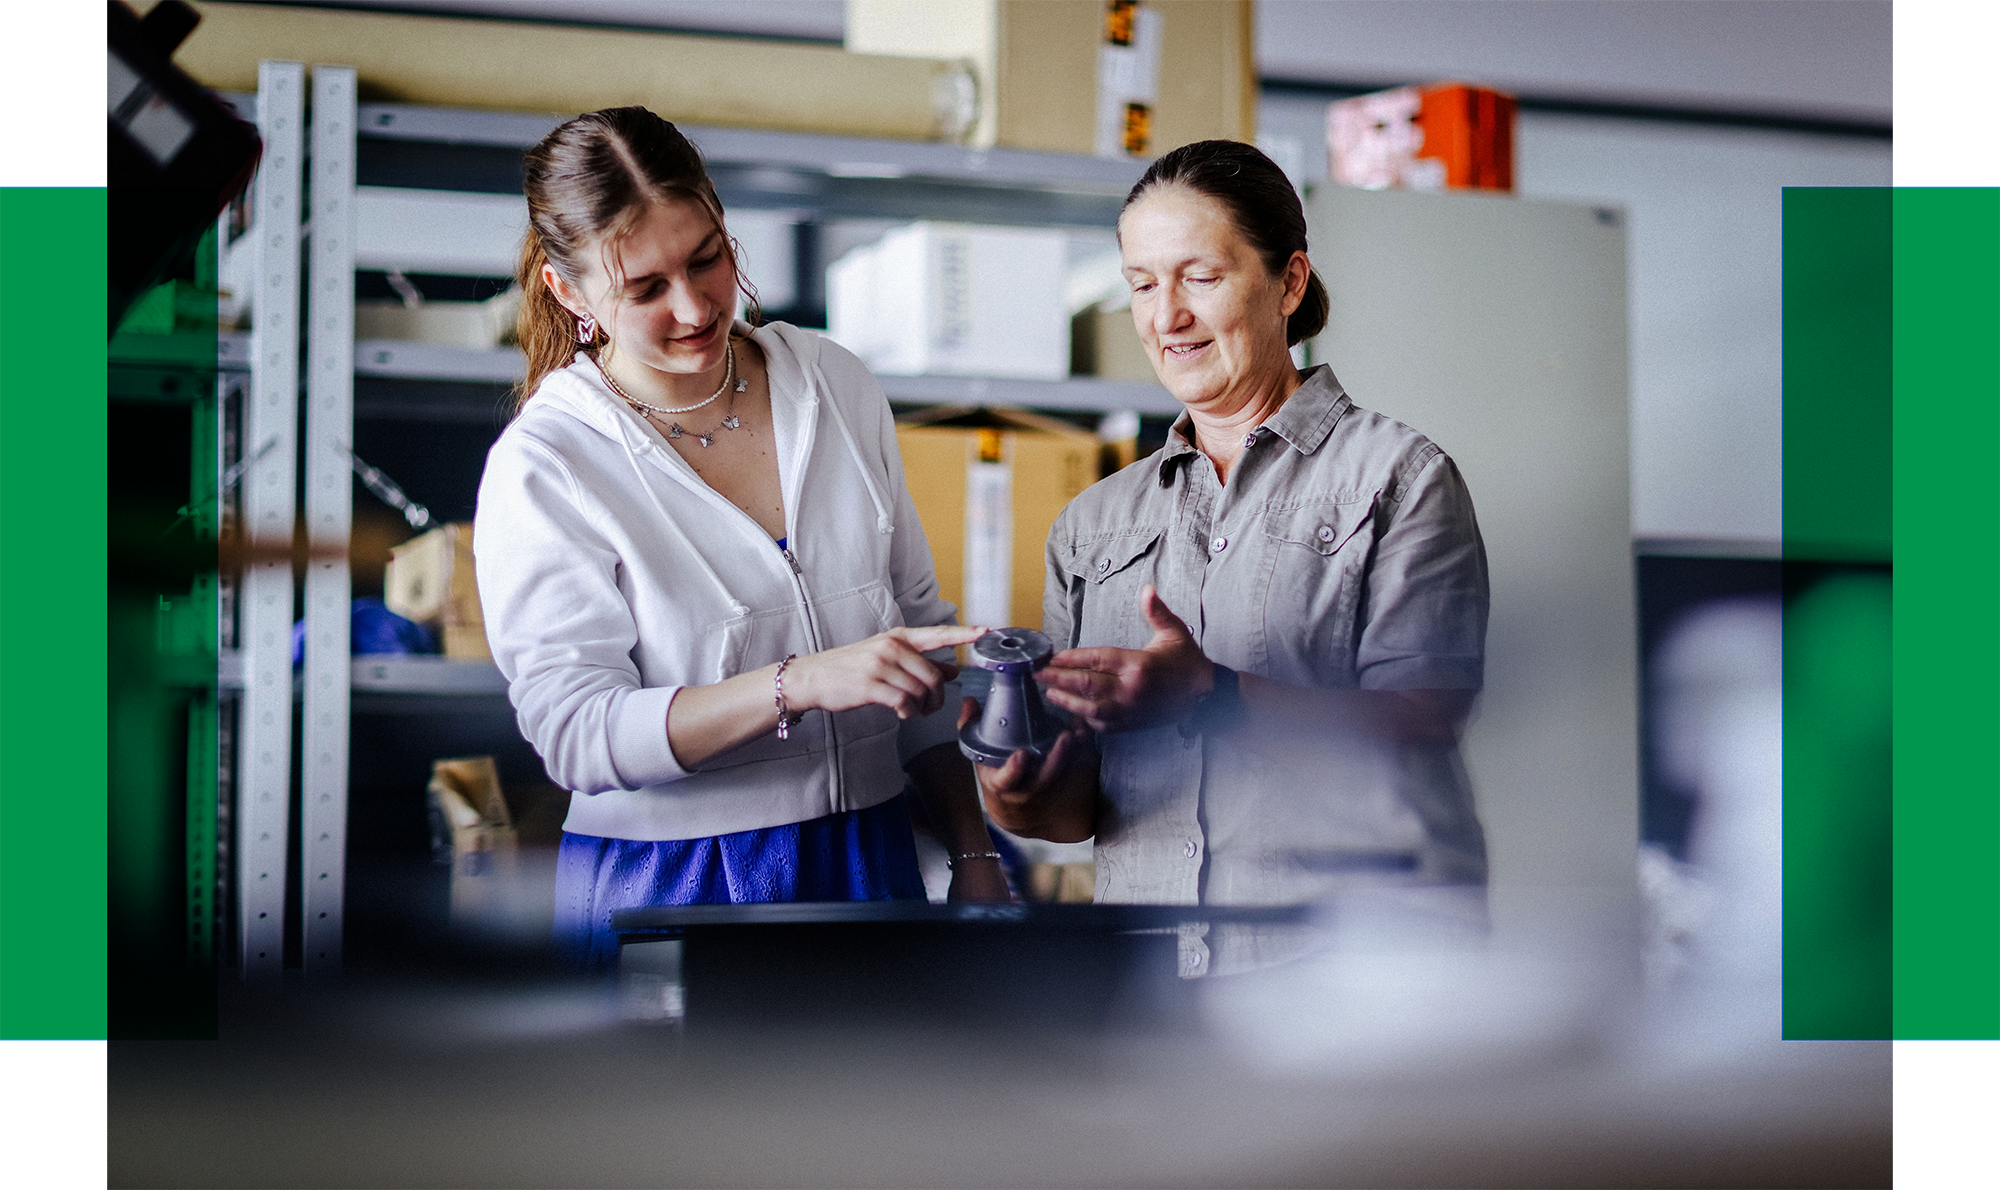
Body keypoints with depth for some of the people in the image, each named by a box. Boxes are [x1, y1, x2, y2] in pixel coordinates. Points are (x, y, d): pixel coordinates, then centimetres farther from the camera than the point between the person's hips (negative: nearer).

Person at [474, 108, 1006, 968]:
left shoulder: (837, 388, 5)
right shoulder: (542, 466, -10)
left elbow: (919, 629, 13)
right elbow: (576, 732, -20)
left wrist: (972, 853, 9)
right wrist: (803, 683, -30)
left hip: (869, 863, 4)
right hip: (668, 890, -4)